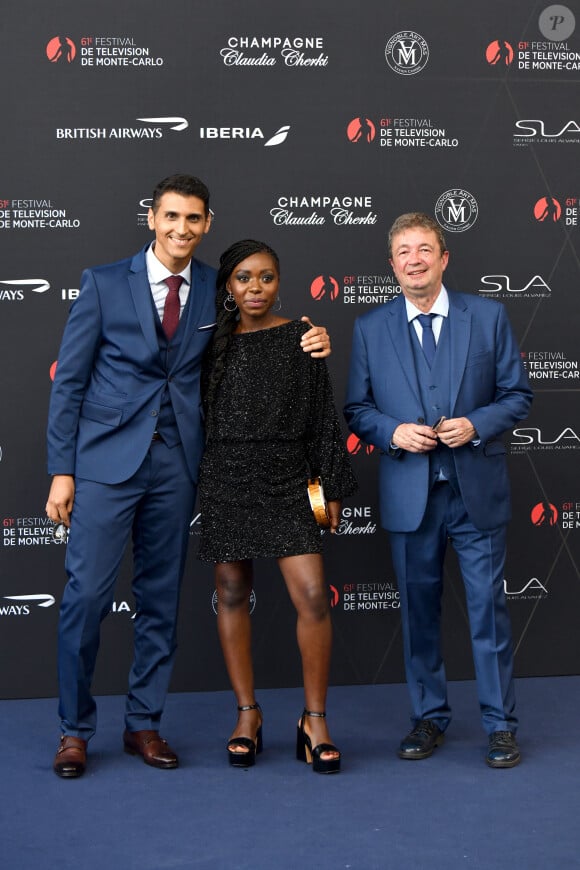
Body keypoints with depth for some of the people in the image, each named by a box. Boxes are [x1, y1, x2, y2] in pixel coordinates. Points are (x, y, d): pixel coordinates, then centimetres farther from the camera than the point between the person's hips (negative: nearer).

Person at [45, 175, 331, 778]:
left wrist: (306, 347, -3)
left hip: (176, 463, 3)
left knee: (161, 598, 8)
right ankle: (75, 729, 11)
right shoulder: (104, 284, 0)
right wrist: (61, 470, -4)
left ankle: (143, 724, 22)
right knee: (87, 594, -5)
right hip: (107, 458, -2)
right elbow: (69, 382, 1)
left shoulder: (217, 292, 7)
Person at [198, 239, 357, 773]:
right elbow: (197, 415, 11)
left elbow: (323, 417, 4)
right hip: (225, 479, 2)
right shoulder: (214, 343, 6)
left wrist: (332, 487, 1)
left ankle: (315, 720, 4)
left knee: (312, 596, -9)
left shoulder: (300, 339, 2)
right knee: (233, 593, 7)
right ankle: (248, 714, 20)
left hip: (286, 479, -1)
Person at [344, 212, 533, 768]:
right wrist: (392, 432, -12)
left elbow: (517, 394, 4)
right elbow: (356, 408, 8)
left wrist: (477, 424, -13)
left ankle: (500, 723, 16)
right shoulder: (370, 329, 5)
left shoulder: (488, 316, 3)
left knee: (488, 608, 3)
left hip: (477, 492, -1)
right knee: (418, 611, 10)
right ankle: (429, 717, 24)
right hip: (409, 496, 1)